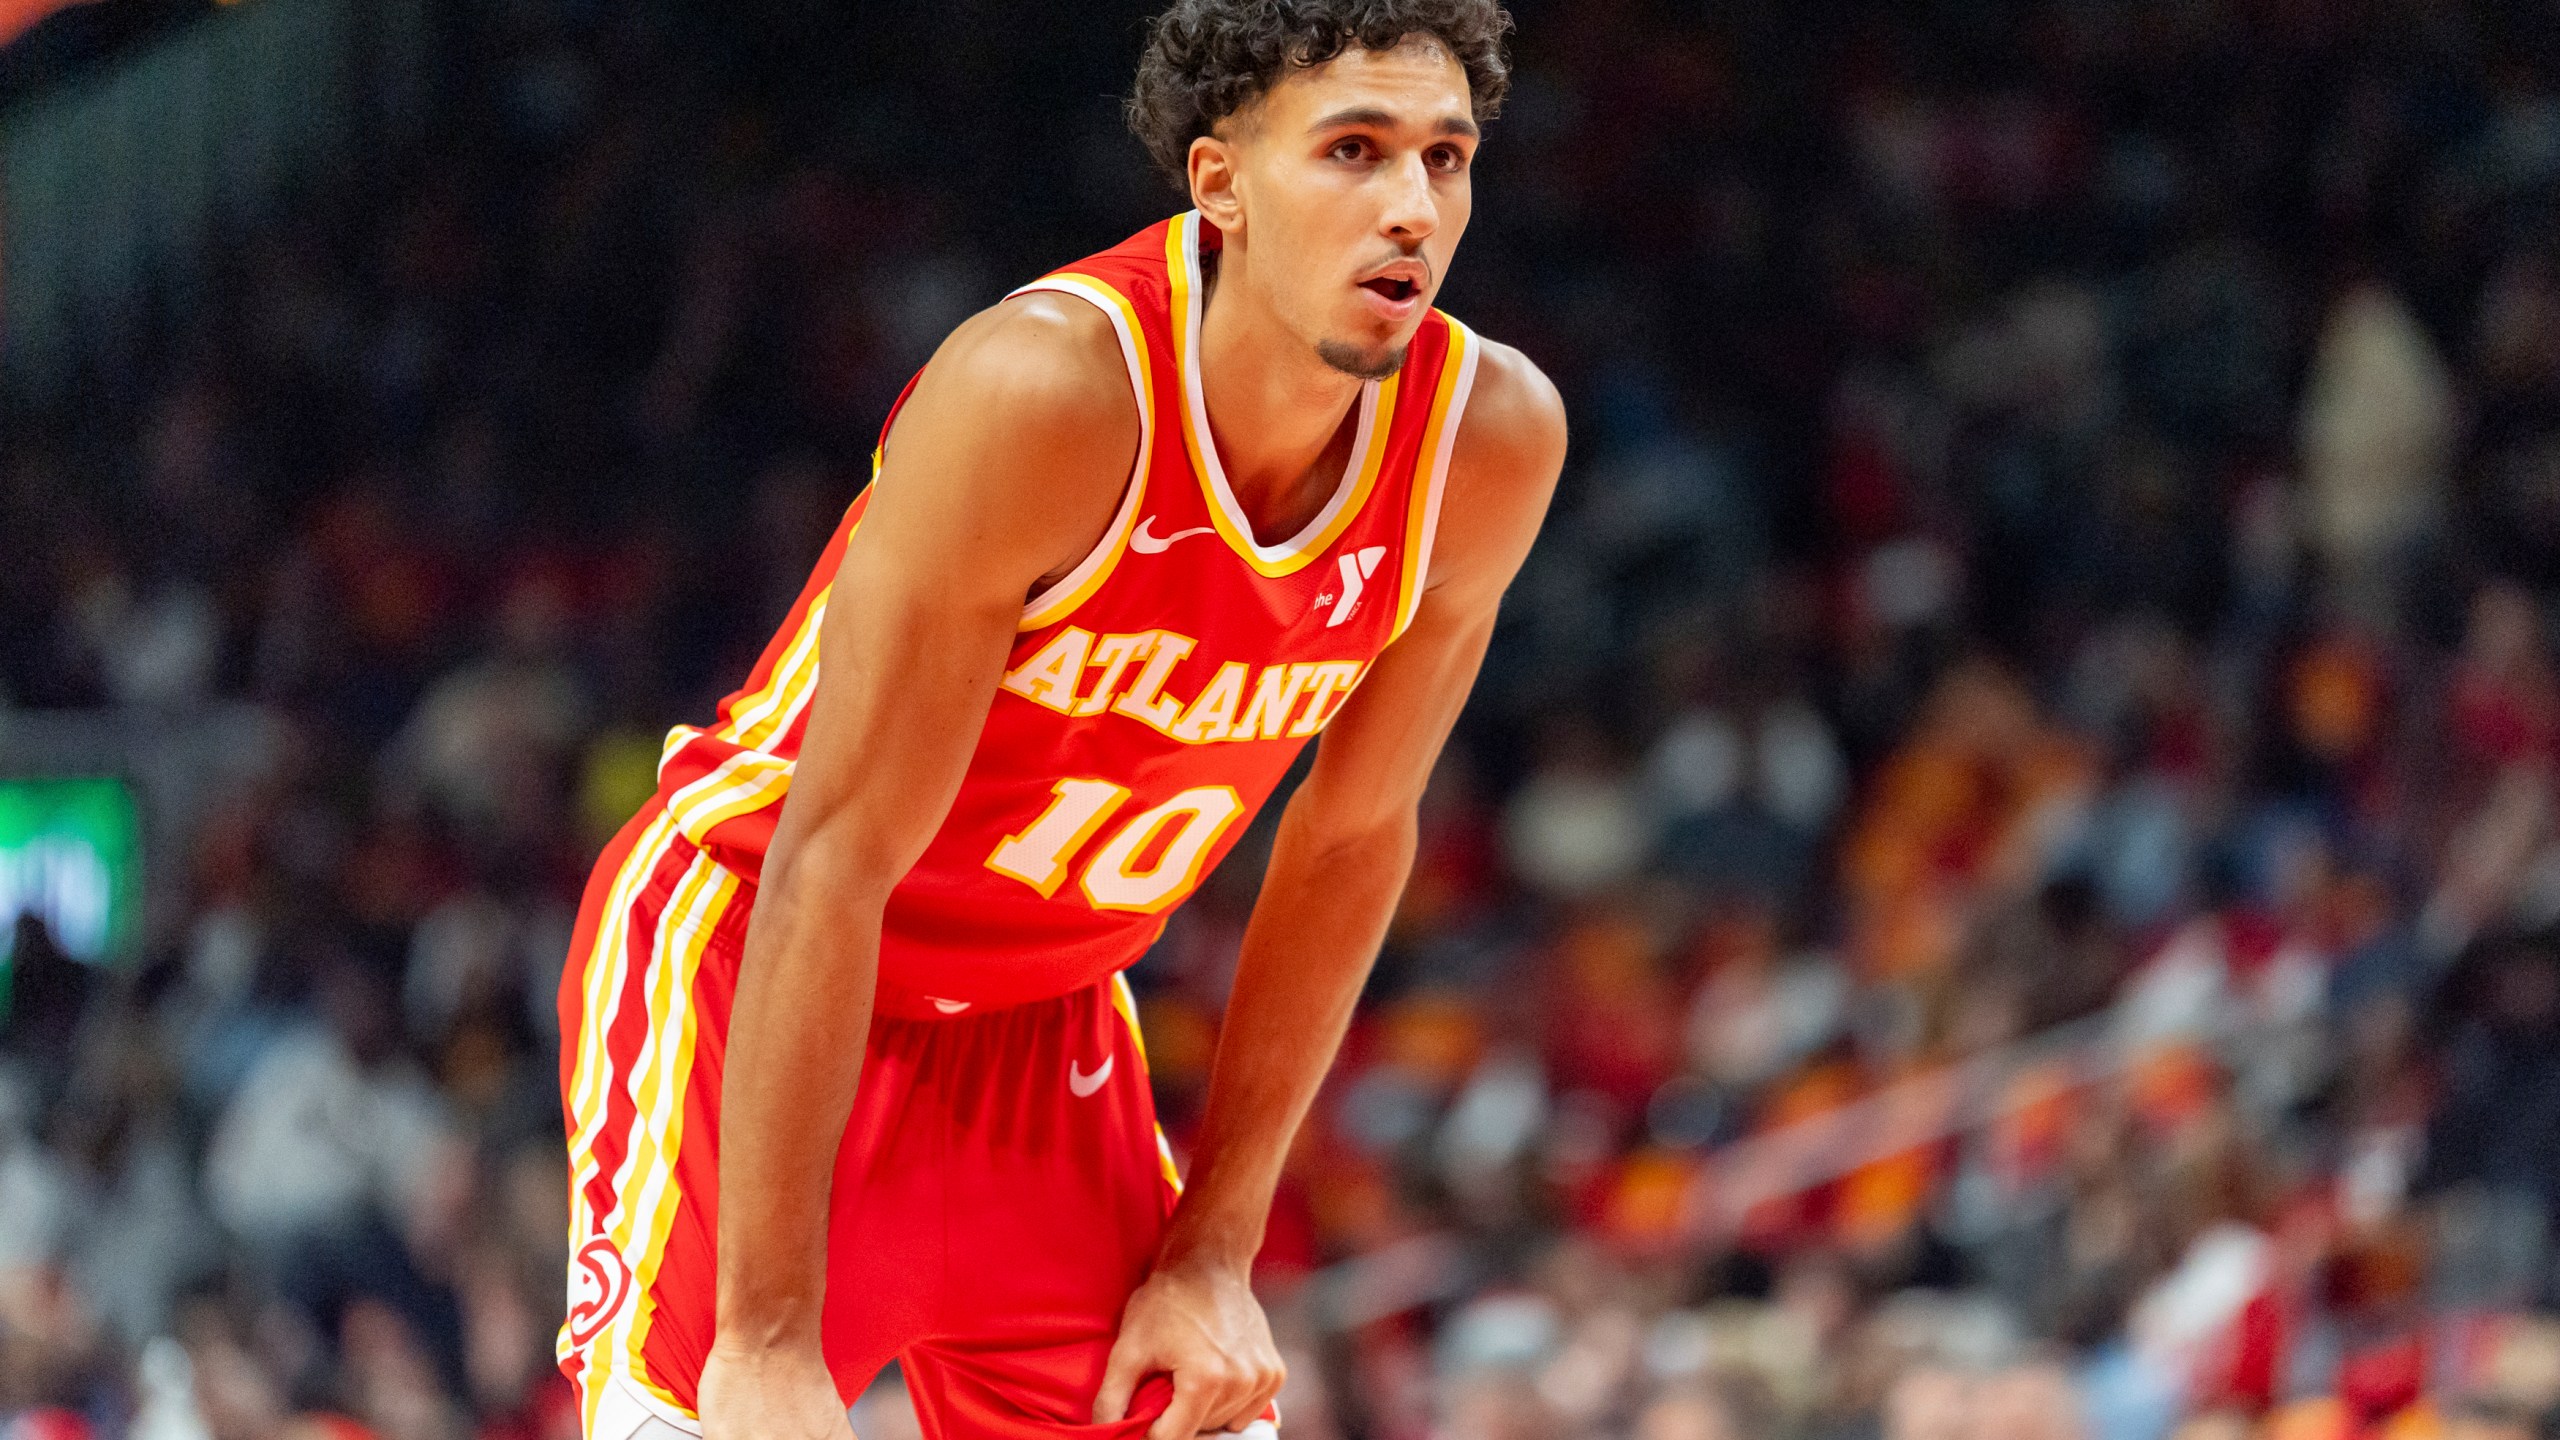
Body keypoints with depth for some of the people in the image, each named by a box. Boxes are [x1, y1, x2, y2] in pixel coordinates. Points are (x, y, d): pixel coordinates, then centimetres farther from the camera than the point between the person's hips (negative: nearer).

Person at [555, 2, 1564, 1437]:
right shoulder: (1049, 389, -30)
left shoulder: (1493, 438, -13)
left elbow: (1353, 833, 3)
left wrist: (1215, 1253, 2)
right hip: (753, 974, -6)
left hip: (1049, 1021, 6)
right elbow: (836, 861, -27)